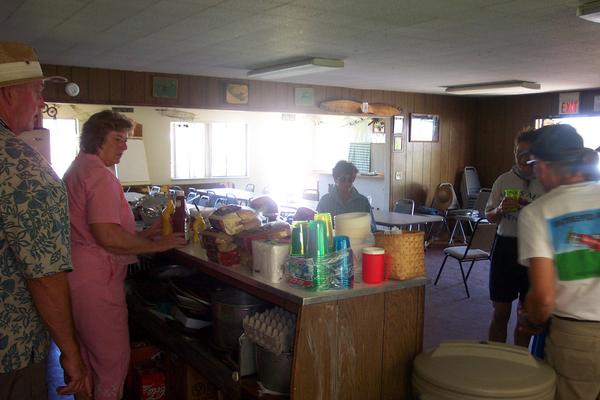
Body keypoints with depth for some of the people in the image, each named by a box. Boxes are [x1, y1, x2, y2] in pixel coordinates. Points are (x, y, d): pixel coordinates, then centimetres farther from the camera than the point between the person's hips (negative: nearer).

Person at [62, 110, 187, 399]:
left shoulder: (76, 170, 16)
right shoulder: (100, 176, -16)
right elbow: (108, 237, -24)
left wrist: (141, 235, 13)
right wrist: (157, 245, -14)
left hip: (75, 276, 10)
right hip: (94, 283, -10)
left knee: (87, 357, 22)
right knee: (113, 360, 1)